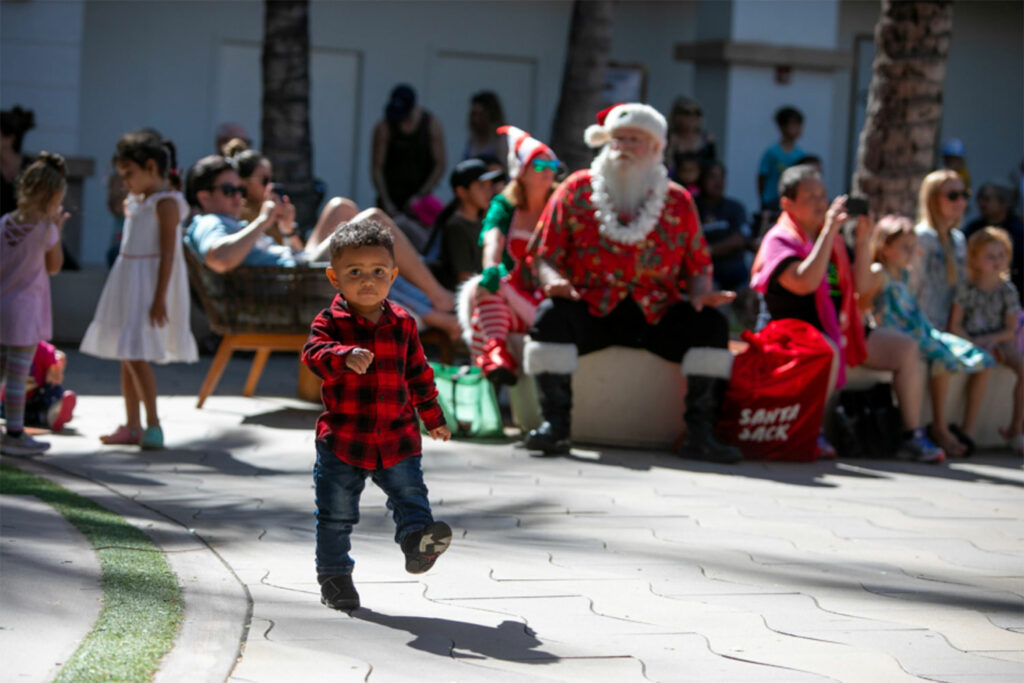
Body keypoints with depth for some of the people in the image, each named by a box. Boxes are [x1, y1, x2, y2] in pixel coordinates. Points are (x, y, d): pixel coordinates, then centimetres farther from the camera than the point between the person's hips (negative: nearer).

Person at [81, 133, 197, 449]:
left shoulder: (165, 202, -11)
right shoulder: (136, 201, 16)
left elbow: (168, 252, -17)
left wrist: (160, 297, -21)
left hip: (151, 282, -9)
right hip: (128, 281, 9)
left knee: (136, 355, -14)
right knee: (125, 355, 10)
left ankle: (153, 426, -10)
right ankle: (132, 426, 16)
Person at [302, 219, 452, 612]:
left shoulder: (402, 324, 6)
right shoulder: (330, 323, -5)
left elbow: (419, 374, 16)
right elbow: (313, 353, -25)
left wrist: (433, 418, 22)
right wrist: (346, 356, -46)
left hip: (397, 436, 3)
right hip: (342, 439, -2)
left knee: (410, 492, -10)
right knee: (336, 513, 5)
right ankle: (334, 577, 15)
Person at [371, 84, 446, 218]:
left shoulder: (432, 124, -3)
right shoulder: (384, 127, -6)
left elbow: (440, 166, -1)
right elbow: (377, 168, -5)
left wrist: (420, 196, -8)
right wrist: (386, 202, -13)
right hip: (390, 195, -1)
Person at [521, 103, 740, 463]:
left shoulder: (679, 202, 9)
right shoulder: (576, 190, 5)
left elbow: (697, 265, 14)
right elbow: (544, 255, 4)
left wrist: (702, 294, -9)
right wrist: (554, 281, -19)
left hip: (656, 314, 2)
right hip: (591, 310, -1)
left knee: (712, 326, -21)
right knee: (550, 316, -31)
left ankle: (700, 432, -18)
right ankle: (554, 425, -28)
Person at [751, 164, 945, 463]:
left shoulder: (831, 236, 16)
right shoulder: (779, 240, -7)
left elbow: (860, 286, 11)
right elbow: (805, 282, -26)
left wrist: (863, 240, -2)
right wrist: (828, 231, -24)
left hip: (841, 328, 8)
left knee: (906, 348, -3)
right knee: (828, 351, -40)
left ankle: (912, 435, 0)